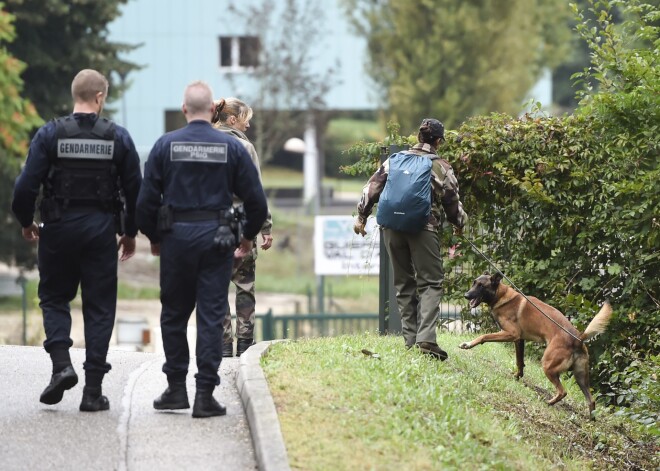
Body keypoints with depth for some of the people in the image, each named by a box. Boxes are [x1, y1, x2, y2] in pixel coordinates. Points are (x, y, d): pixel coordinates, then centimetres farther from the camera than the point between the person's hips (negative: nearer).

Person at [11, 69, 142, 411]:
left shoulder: (50, 134, -6)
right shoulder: (118, 138, -2)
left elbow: (26, 186, -9)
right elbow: (135, 190, 1)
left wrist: (26, 223, 9)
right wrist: (130, 233, 16)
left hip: (59, 229, -1)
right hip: (101, 229, 1)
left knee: (54, 298, 16)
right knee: (99, 308, 7)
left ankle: (61, 364, -6)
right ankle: (93, 390, 5)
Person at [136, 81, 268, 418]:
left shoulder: (165, 145, -1)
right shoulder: (232, 147, 0)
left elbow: (146, 200, -1)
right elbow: (256, 200, 2)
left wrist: (153, 237, 14)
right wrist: (248, 237, 18)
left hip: (176, 238, 0)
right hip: (217, 238, 0)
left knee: (174, 315, 13)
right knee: (211, 317, 2)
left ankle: (176, 388, 15)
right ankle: (205, 395, -1)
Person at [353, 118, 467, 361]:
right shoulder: (441, 167, 1)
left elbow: (372, 188, 7)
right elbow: (452, 202, 5)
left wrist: (361, 216, 16)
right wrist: (460, 223, 23)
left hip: (392, 228, 4)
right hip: (424, 230, -4)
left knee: (404, 285, 13)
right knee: (430, 284, -2)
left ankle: (411, 340, 11)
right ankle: (426, 338, -20)